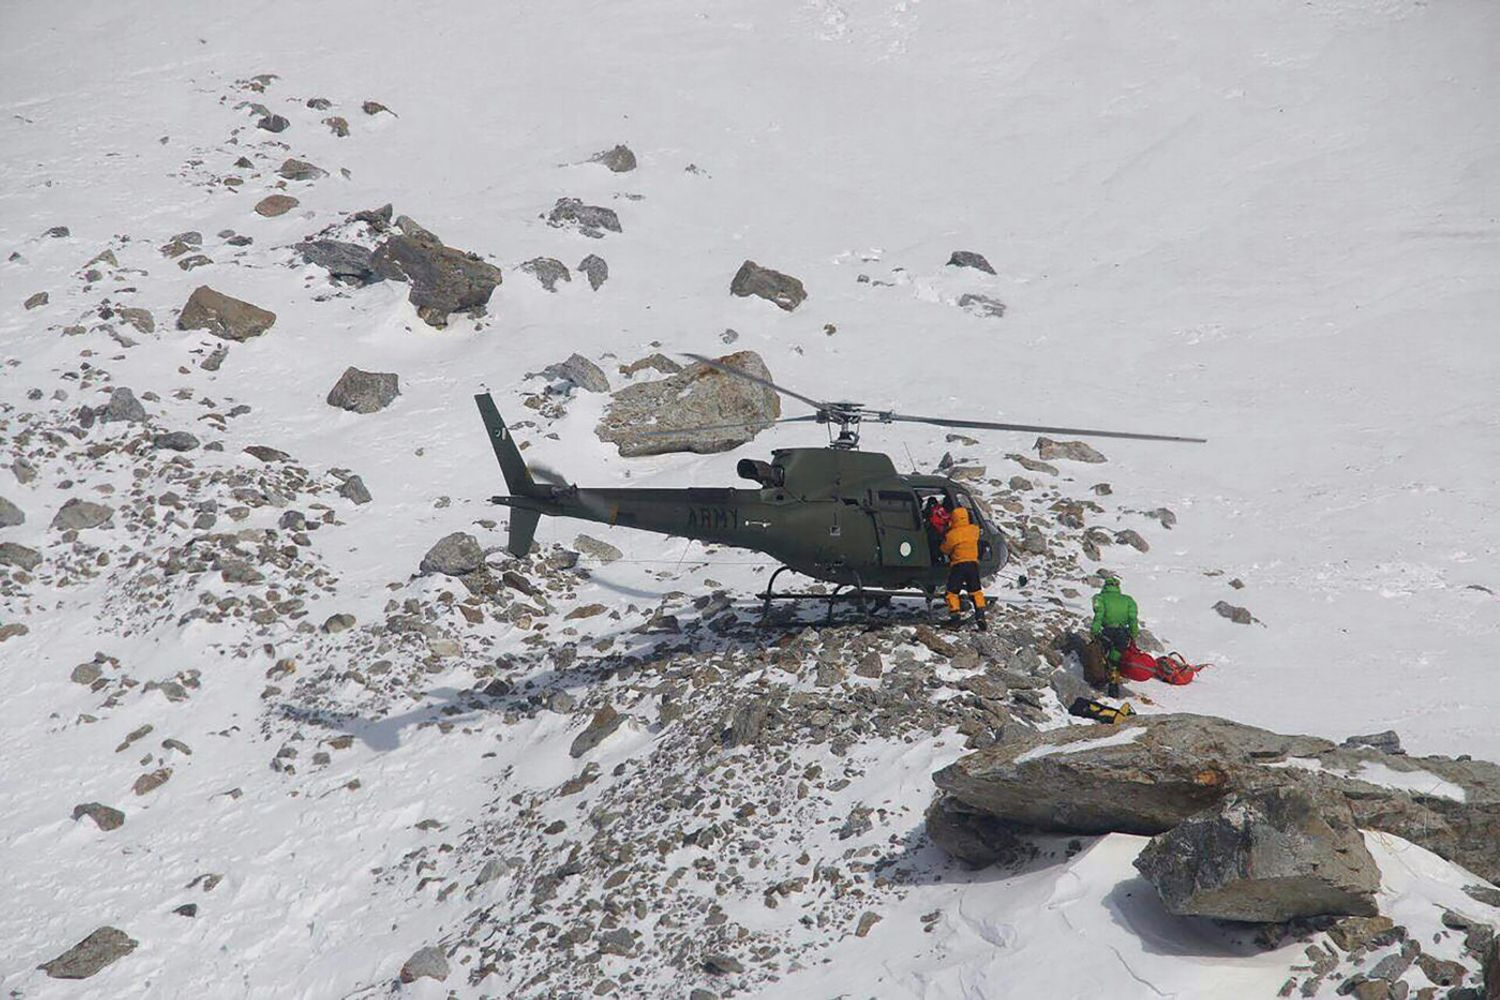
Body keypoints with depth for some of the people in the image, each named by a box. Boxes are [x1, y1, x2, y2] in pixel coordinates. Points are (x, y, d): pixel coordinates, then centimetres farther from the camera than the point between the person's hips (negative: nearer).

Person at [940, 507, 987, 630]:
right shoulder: (974, 530, 0)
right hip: (973, 563, 4)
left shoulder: (951, 535, -13)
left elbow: (945, 550, -2)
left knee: (953, 591, 7)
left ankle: (954, 615, -2)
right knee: (976, 591, 11)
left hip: (958, 565, -4)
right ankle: (980, 615, 2)